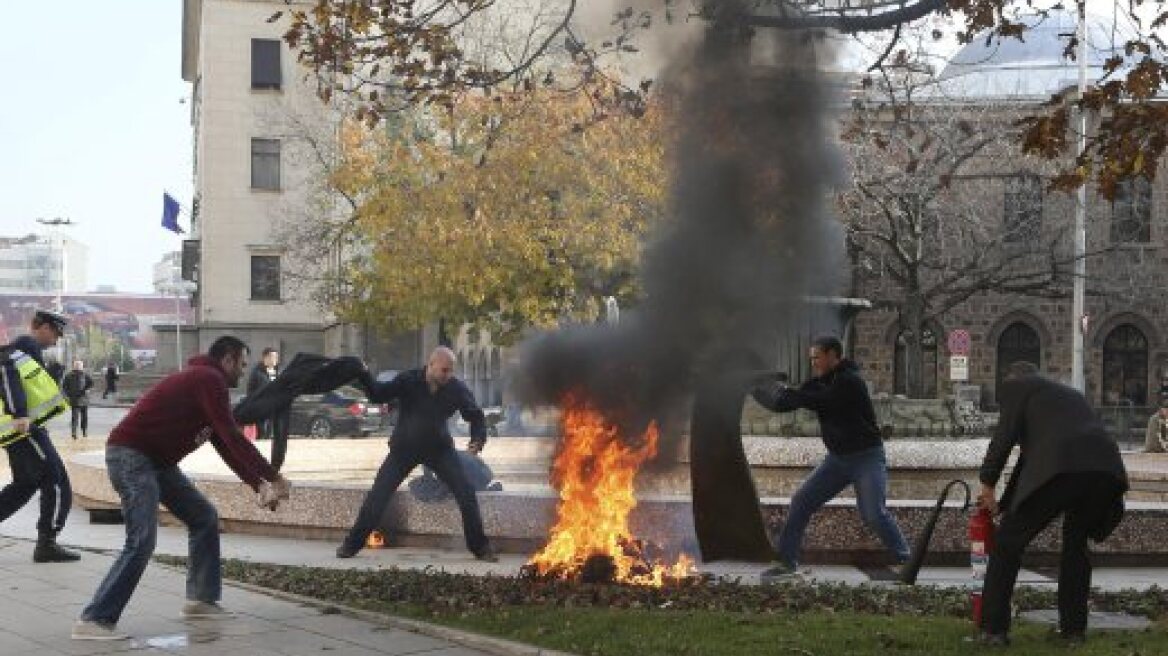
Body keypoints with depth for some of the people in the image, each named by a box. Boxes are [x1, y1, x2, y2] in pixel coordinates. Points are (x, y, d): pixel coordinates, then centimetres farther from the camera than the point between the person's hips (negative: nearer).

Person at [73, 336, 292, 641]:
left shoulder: (204, 382, 19)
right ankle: (93, 621, -17)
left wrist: (258, 485, 11)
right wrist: (274, 477, -13)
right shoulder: (209, 379, -13)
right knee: (142, 541, -19)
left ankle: (201, 599, 19)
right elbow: (233, 438, -19)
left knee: (204, 517, 13)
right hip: (131, 456, -11)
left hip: (157, 460, 11)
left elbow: (226, 445, 19)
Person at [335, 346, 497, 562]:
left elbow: (476, 416, -2)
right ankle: (352, 544, 9)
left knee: (466, 494, -9)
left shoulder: (456, 388, -13)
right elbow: (378, 395, -21)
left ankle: (480, 547, 5)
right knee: (378, 495, -6)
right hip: (404, 447, -1)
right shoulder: (408, 381, -17)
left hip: (439, 448, 1)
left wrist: (477, 440, -21)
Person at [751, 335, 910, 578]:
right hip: (837, 458, 8)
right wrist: (759, 391, -9)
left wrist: (785, 392, -15)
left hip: (866, 457, -7)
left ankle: (906, 561, -5)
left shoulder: (849, 382, -17)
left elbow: (817, 401, -26)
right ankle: (787, 561, 7)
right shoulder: (821, 382, 7)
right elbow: (788, 401, 5)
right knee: (801, 501, 0)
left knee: (873, 513, -19)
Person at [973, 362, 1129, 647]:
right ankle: (1073, 628, 24)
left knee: (1008, 541, 6)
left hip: (1061, 470, -6)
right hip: (1105, 469, 6)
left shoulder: (1014, 387, 19)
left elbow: (1005, 436, 5)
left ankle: (993, 628, 4)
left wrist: (987, 484, 16)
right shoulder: (1071, 393, 38)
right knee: (1076, 543, 26)